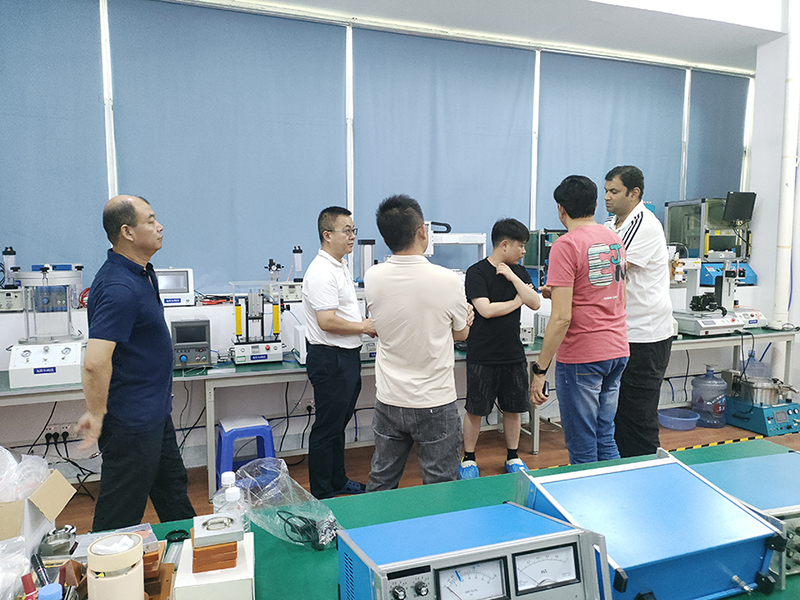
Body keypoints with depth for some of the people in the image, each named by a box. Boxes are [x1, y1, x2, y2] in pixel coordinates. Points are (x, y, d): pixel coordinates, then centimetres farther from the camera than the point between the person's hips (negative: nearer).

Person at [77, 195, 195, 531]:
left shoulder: (143, 272, 8)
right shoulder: (119, 288, -26)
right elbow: (95, 362, -32)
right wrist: (96, 416, -21)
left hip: (154, 413, 11)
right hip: (132, 423, -10)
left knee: (172, 490, 24)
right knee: (119, 516, 6)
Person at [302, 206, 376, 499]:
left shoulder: (341, 266, 14)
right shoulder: (321, 272, -19)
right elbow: (327, 321, -26)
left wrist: (365, 324, 8)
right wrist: (364, 327, -14)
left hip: (348, 356, 10)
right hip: (331, 359, -10)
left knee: (339, 424, 20)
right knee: (326, 429, 1)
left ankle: (338, 481, 34)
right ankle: (321, 495, 14)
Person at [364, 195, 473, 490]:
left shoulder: (372, 278, -8)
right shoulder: (447, 281, -18)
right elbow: (461, 333, -2)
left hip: (388, 399, 4)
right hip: (435, 404, -3)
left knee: (381, 483, 19)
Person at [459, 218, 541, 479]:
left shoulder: (519, 272, 9)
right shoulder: (477, 272, -9)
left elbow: (535, 303, -3)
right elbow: (486, 310, -19)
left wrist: (512, 277, -11)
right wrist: (516, 301, -7)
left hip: (513, 354, 5)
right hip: (482, 357, -5)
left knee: (513, 409, 14)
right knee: (475, 410, 4)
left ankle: (512, 457, 30)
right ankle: (468, 459, 20)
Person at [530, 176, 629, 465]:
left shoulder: (566, 245, -14)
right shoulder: (615, 239, 10)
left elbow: (561, 317, -20)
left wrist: (539, 369, -15)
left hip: (581, 357, -8)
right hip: (618, 351, 8)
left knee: (582, 448, 4)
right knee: (605, 439, 18)